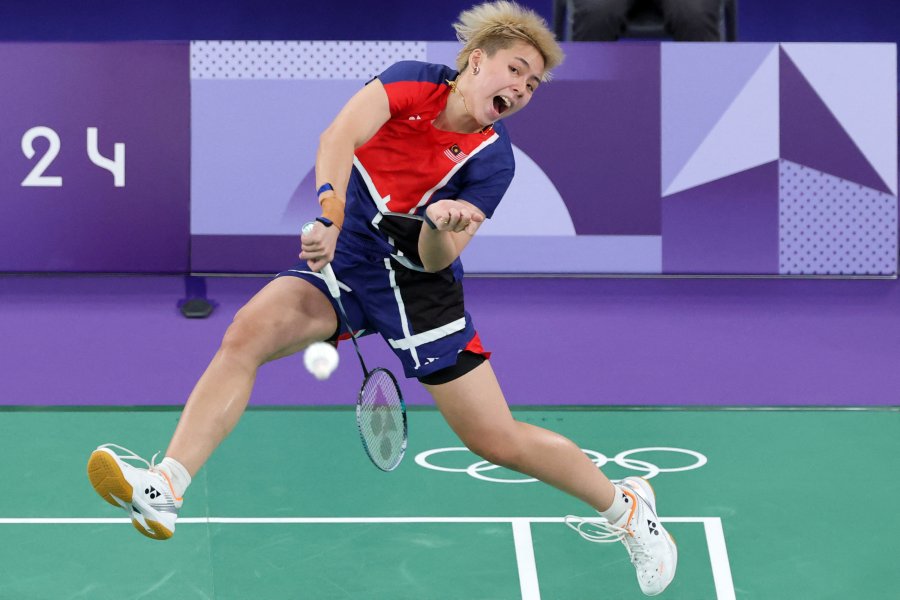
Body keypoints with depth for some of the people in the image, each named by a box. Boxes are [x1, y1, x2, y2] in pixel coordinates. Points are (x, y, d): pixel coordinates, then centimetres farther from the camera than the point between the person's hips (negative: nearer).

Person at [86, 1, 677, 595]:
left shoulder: (492, 159, -11)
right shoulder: (413, 80, -8)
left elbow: (434, 260, -18)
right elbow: (339, 137, -25)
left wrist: (439, 228, -41)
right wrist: (328, 216, -41)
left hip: (416, 284, -2)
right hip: (340, 262, 2)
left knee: (498, 440, -3)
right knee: (248, 331, -26)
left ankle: (624, 505, 22)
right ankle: (165, 489, -32)